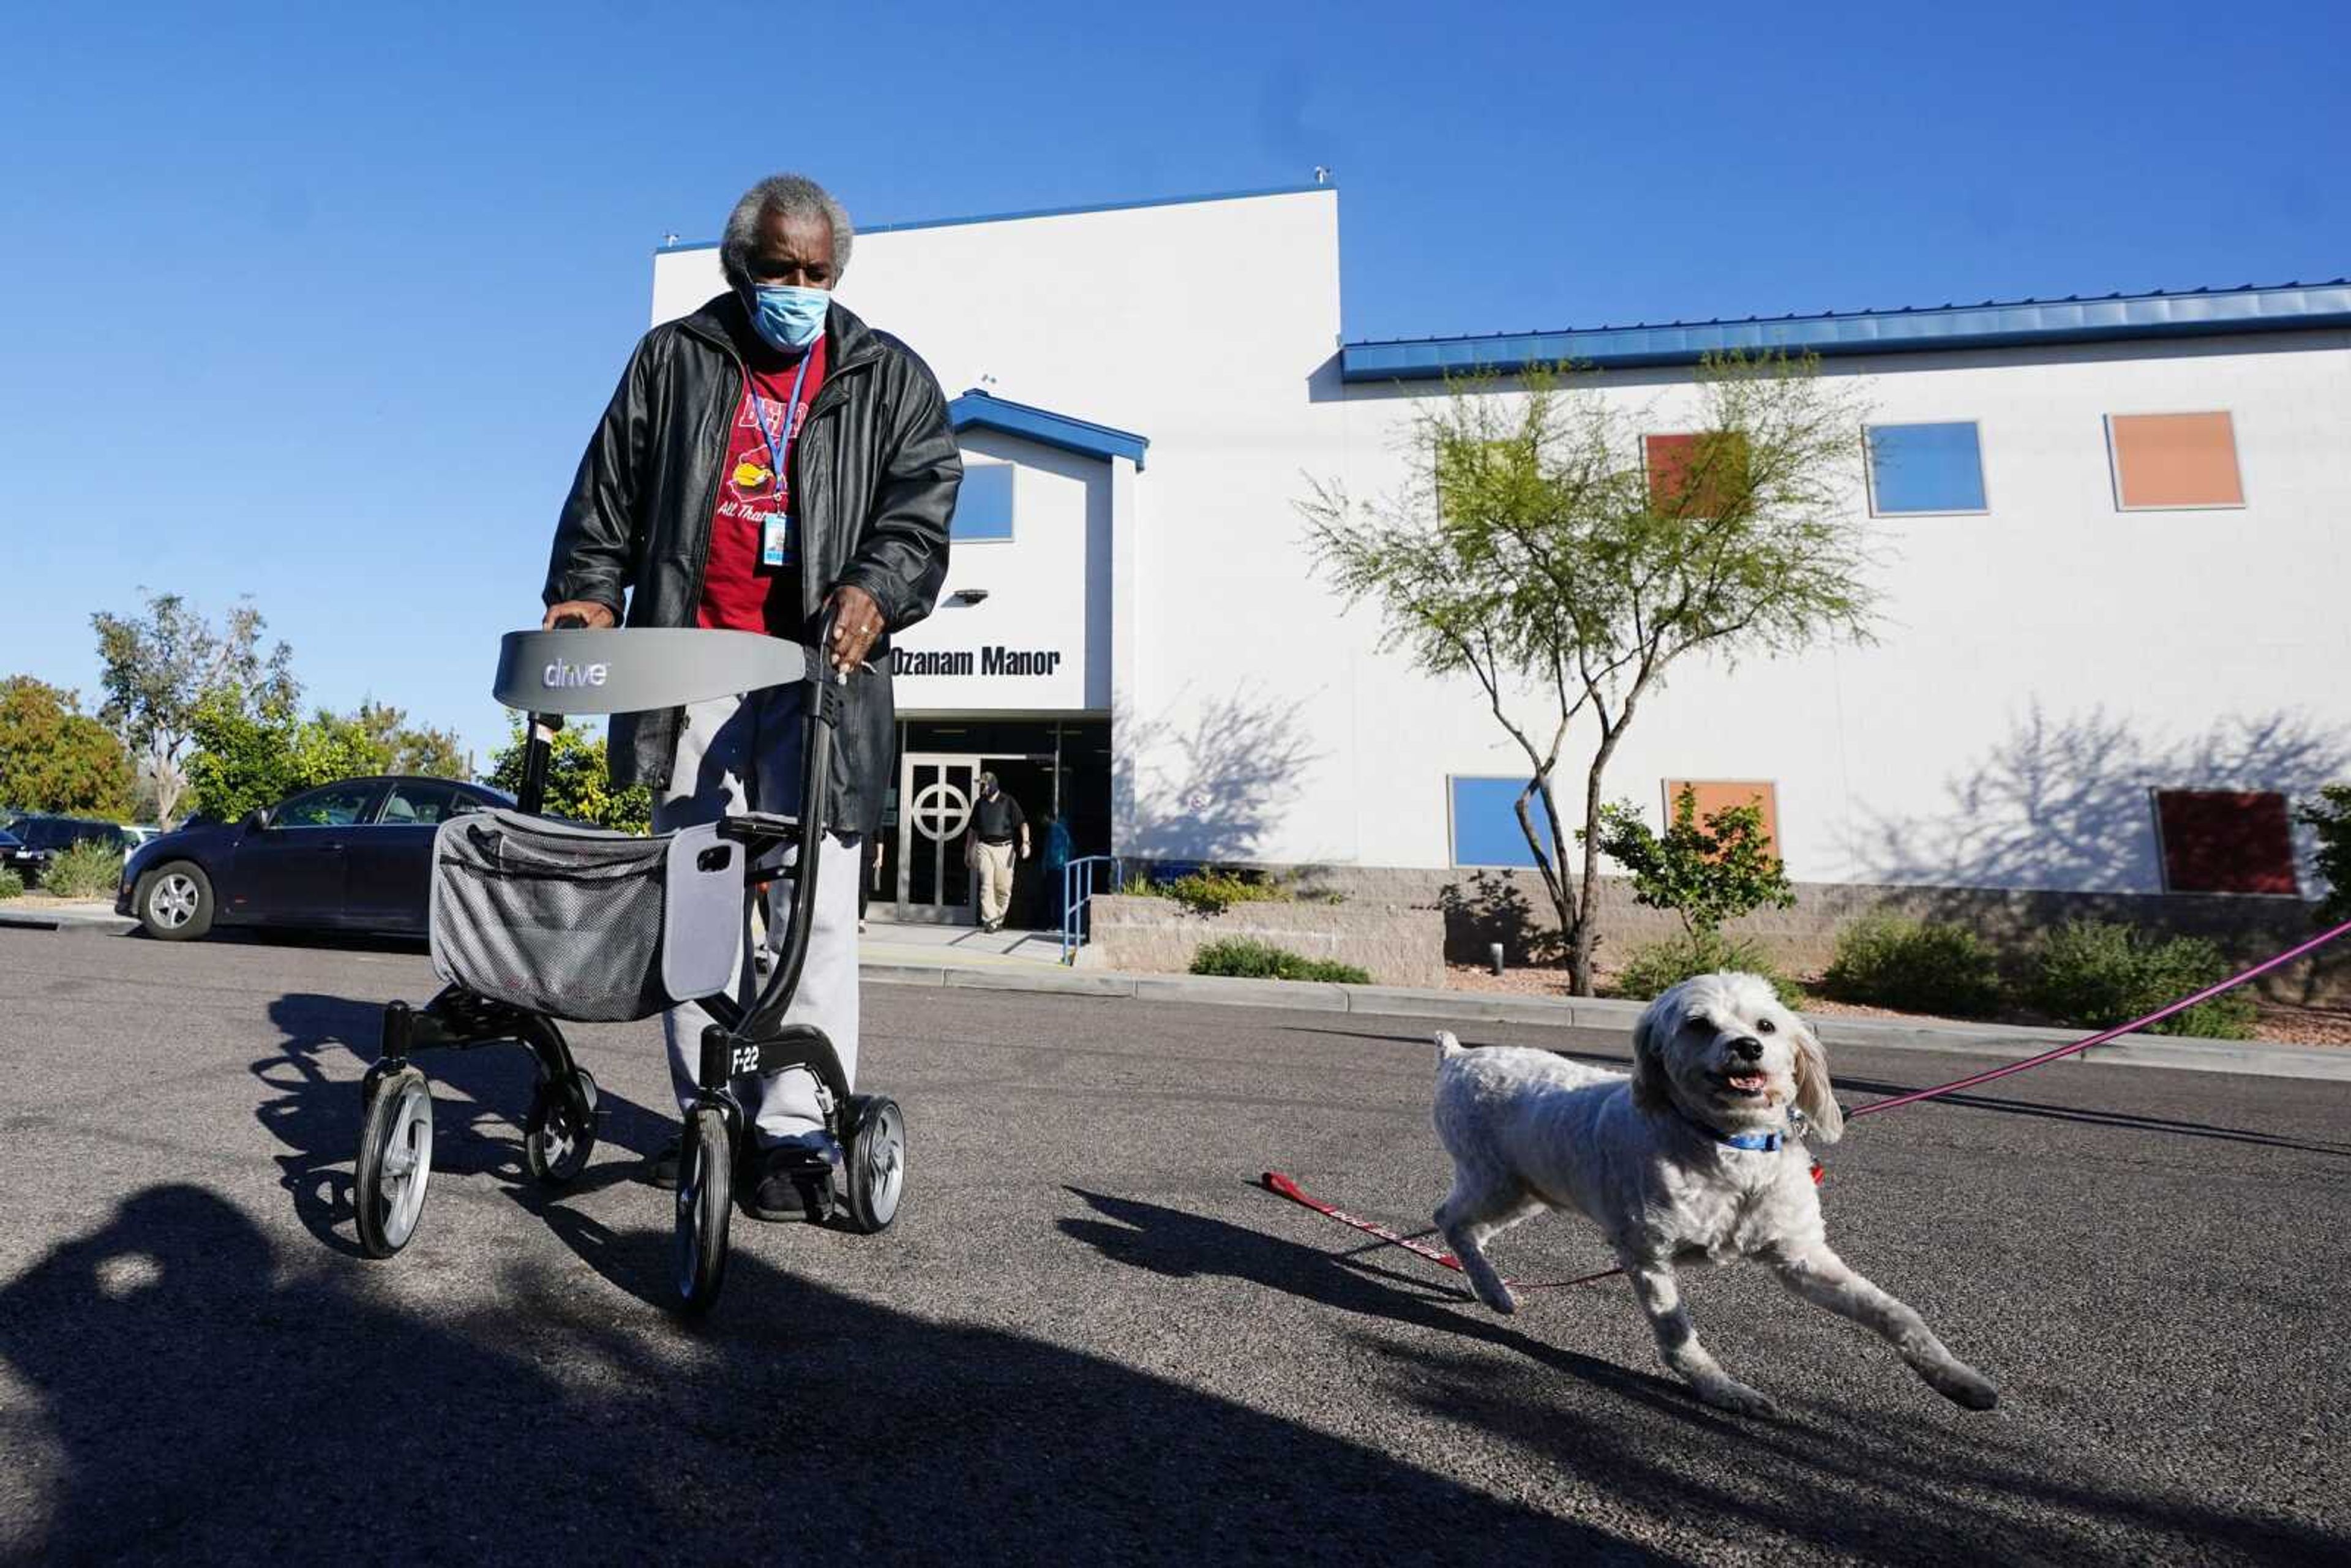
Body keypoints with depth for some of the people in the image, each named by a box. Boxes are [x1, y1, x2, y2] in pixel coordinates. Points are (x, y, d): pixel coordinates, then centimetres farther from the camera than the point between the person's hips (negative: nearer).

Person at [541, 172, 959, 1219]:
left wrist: (873, 590, -18)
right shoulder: (671, 360, 17)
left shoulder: (890, 379, 12)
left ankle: (797, 1132, 0)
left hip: (819, 672, -2)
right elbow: (609, 492, 17)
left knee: (814, 906, -8)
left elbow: (922, 504, 1)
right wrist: (587, 591, 1)